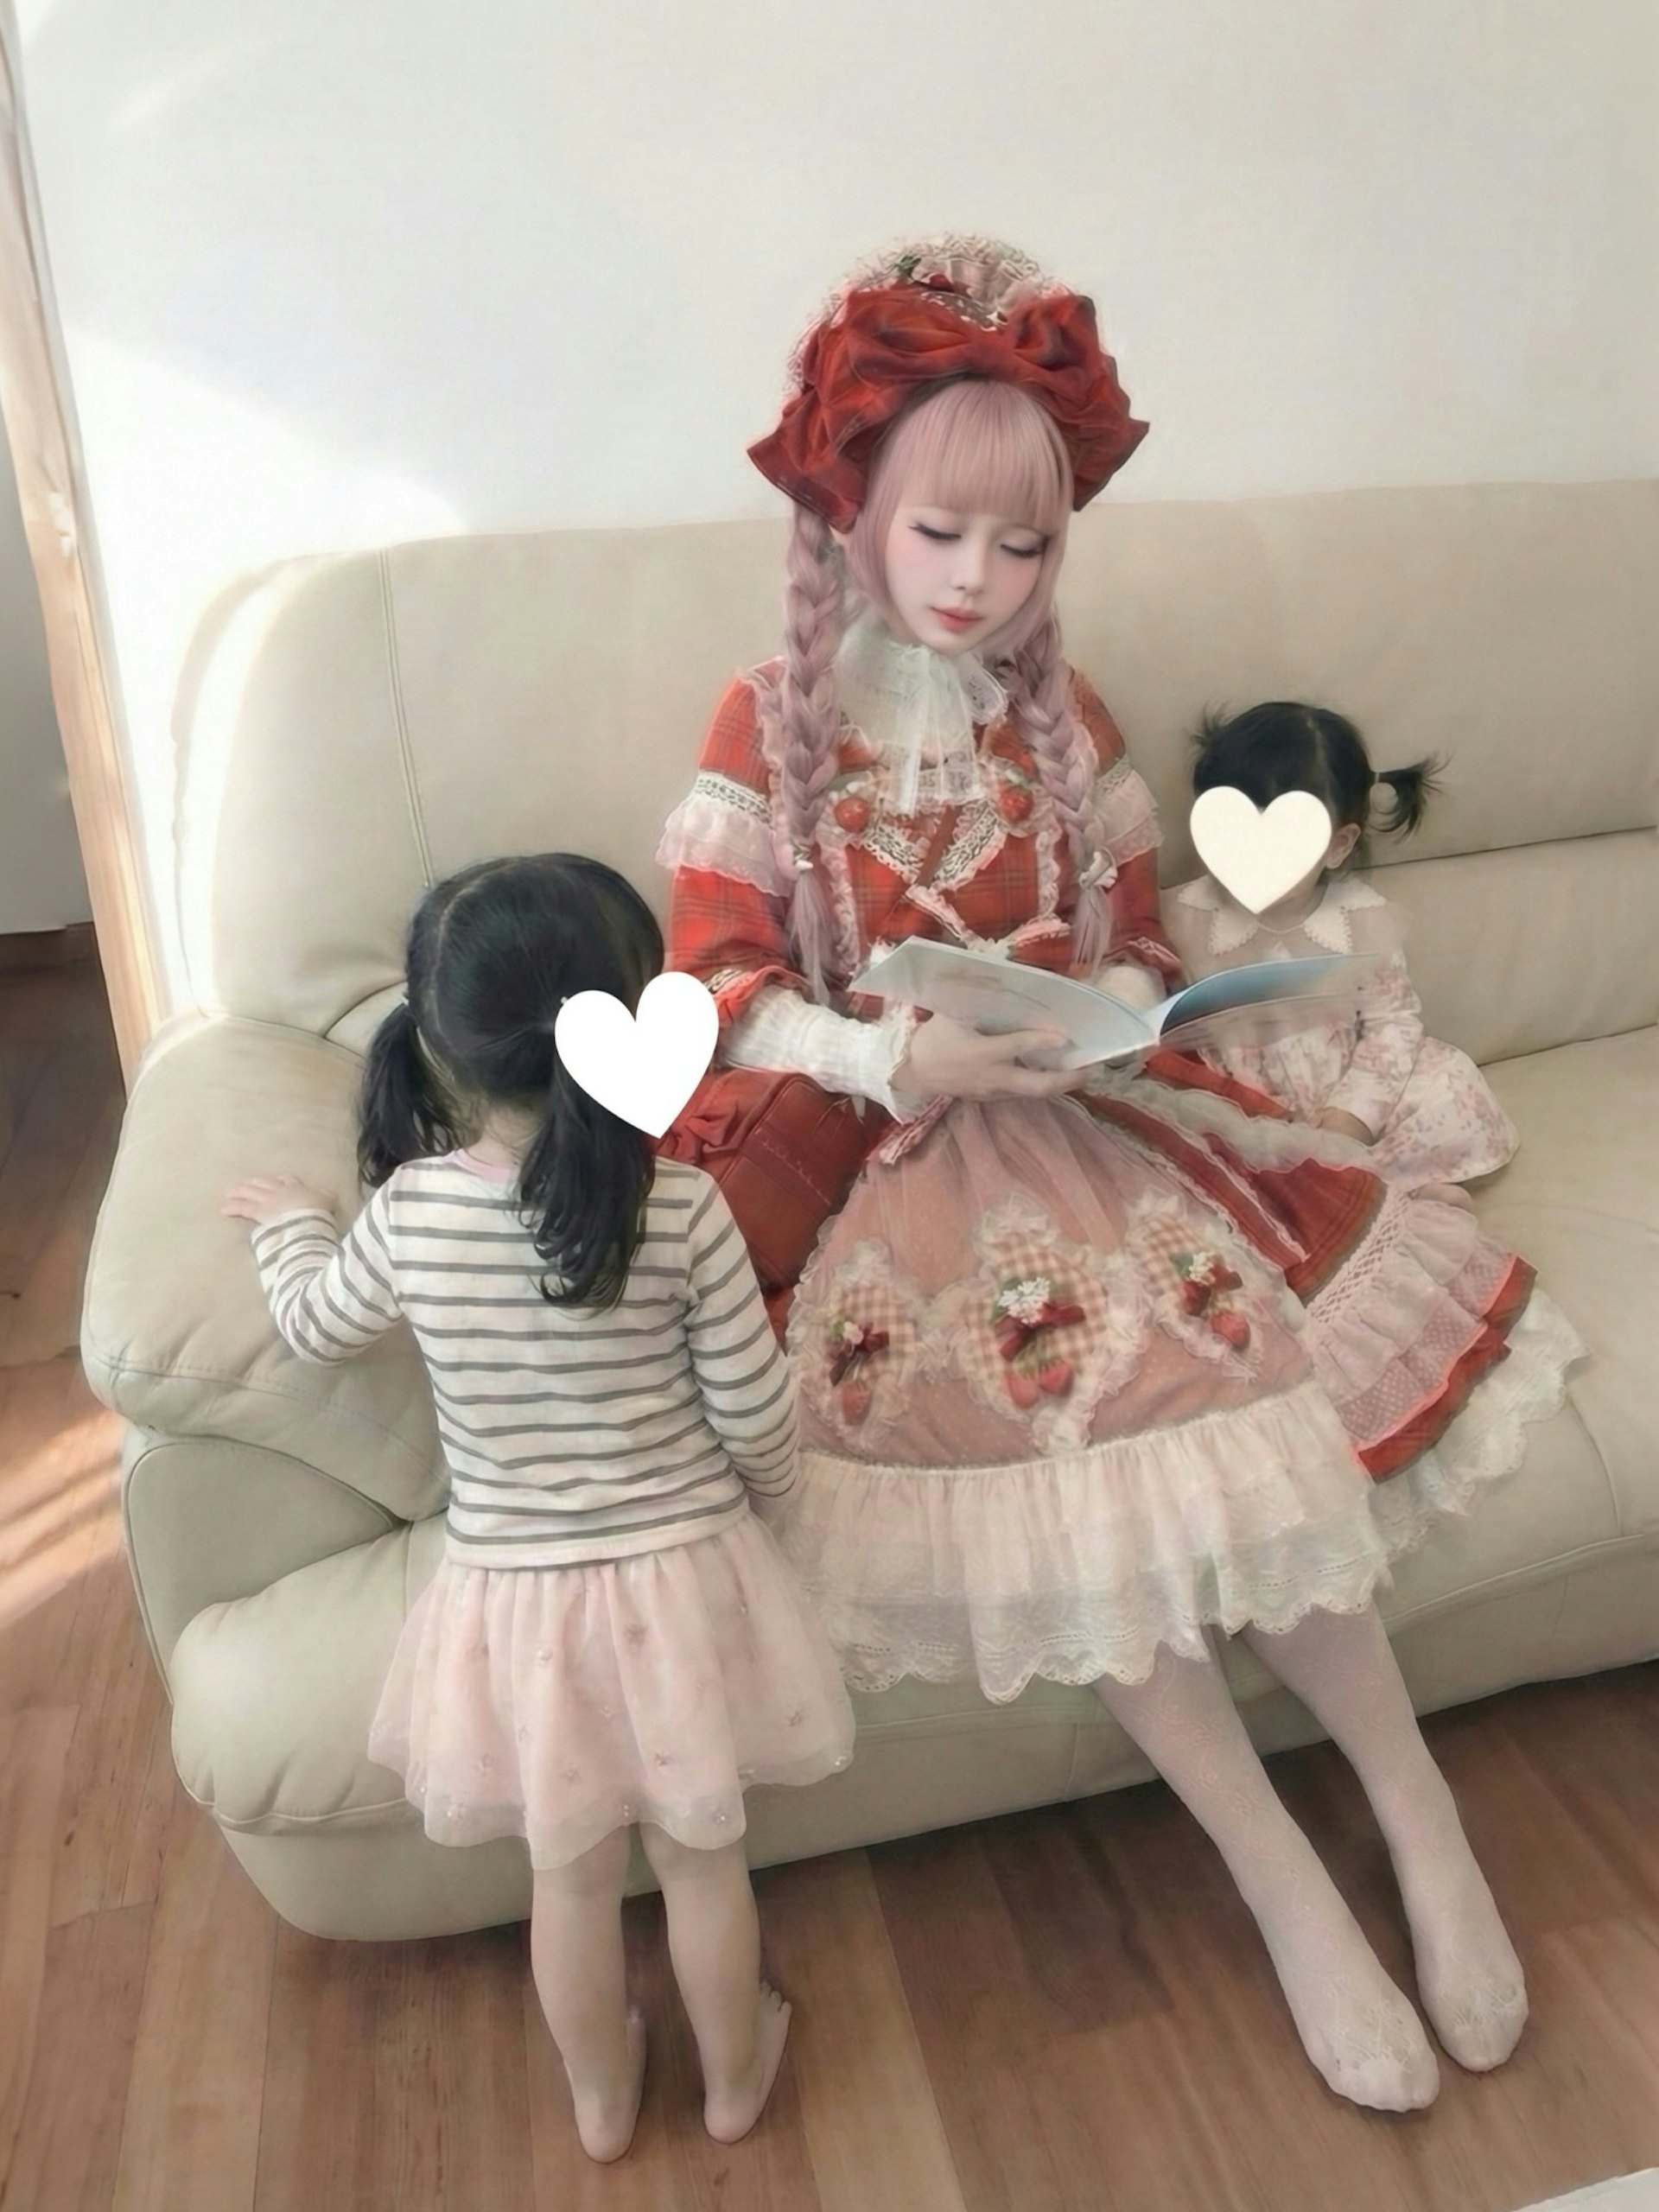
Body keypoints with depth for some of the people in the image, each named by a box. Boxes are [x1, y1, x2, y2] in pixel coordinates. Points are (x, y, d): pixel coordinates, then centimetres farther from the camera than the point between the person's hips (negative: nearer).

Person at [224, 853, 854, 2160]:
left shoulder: (408, 1212, -14)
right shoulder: (681, 1209, -21)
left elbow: (318, 1328, 7)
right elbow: (758, 1415, -12)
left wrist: (292, 1227, 27)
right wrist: (761, 1496, 11)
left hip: (514, 1596, 2)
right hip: (677, 1580, -1)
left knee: (572, 1876, 24)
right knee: (704, 1858, 23)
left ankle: (602, 2099, 48)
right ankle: (735, 2076, 46)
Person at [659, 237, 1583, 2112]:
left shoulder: (1062, 717, 9)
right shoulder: (767, 725, -1)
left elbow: (1135, 943, 12)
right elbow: (717, 990, -6)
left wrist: (1122, 1011, -12)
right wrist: (897, 1057, -23)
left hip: (1078, 1119, 3)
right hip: (878, 1151, -3)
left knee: (1238, 1389, -21)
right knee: (1062, 1432, -25)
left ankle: (1420, 1818, -5)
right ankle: (1290, 1887, -11)